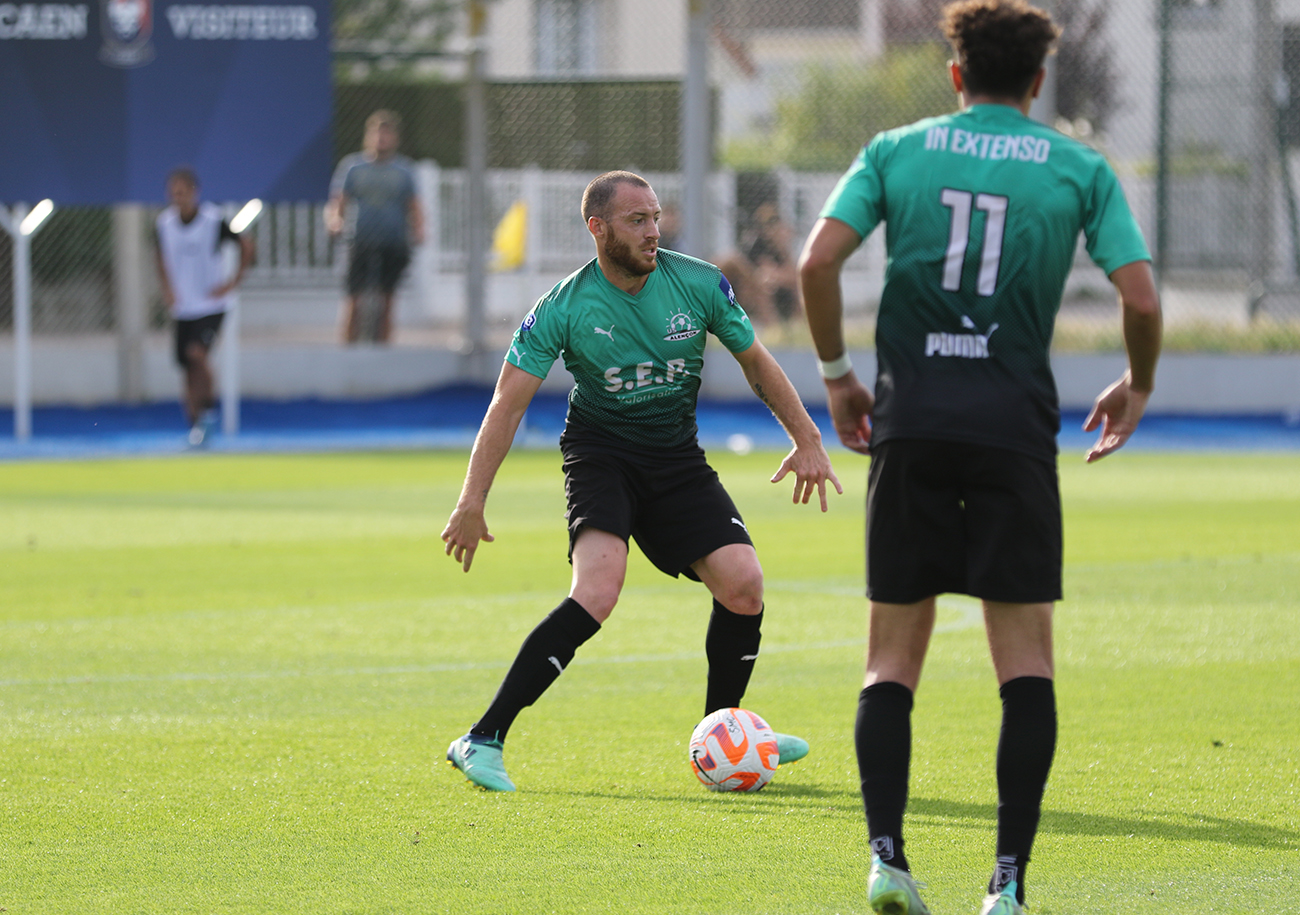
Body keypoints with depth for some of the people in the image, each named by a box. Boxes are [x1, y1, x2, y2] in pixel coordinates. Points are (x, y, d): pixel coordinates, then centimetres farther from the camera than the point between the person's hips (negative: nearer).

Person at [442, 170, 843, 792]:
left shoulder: (699, 284, -7)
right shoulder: (564, 309, -16)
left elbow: (755, 362, 8)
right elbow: (508, 403, -15)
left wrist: (807, 442, 4)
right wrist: (472, 502, -22)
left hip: (677, 458, 4)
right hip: (600, 454, -4)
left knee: (743, 586, -12)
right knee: (597, 593, -28)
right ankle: (482, 741, -26)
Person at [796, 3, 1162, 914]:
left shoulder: (897, 152, 8)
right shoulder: (1079, 169, 6)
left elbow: (818, 262, -3)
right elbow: (1141, 298, -1)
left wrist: (836, 374, 11)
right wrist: (1137, 389, 18)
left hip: (910, 422, 1)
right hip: (1016, 420, -1)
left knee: (893, 657, 9)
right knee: (1025, 656, 3)